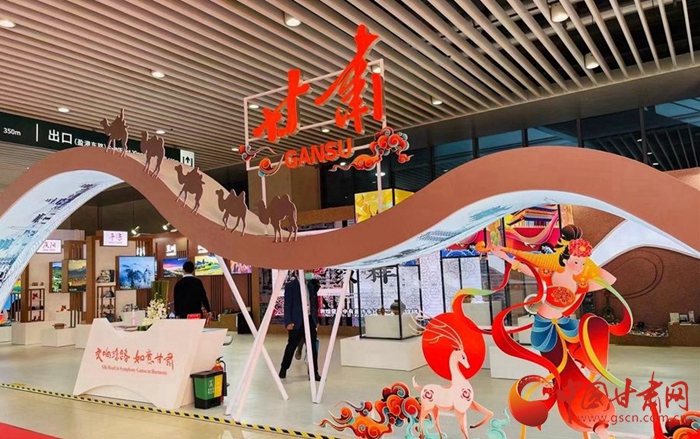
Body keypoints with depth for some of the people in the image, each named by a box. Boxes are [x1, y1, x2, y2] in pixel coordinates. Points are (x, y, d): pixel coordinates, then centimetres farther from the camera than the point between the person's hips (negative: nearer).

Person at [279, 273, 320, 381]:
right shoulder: (290, 285, -5)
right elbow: (287, 305, -7)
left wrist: (316, 320, 13)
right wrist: (288, 322, -13)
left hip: (310, 319, 5)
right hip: (297, 321, -4)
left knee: (312, 347, 3)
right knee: (292, 346, 7)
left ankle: (314, 372, 10)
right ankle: (283, 369, 26)